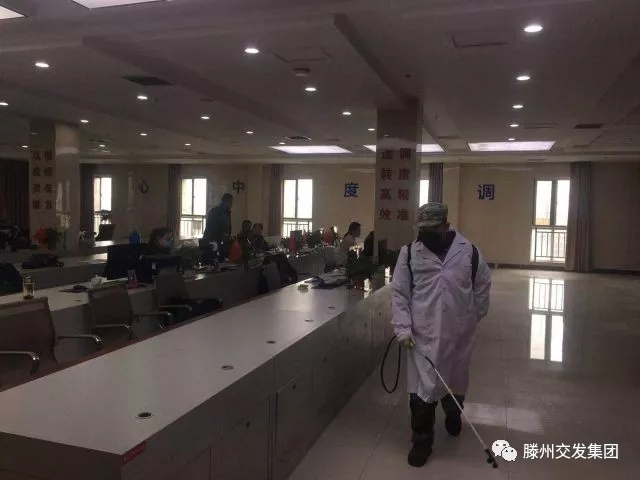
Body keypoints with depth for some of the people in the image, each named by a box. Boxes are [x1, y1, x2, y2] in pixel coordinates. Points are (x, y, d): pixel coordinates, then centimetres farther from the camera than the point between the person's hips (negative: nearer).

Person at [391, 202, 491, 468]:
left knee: (456, 380, 21)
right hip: (423, 333, -1)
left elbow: (482, 287, 6)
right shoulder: (409, 252, -6)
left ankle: (453, 414, 51)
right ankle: (422, 439, 20)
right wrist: (403, 327, -10)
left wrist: (472, 318, 8)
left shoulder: (469, 252, -5)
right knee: (421, 387, 2)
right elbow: (399, 292, -4)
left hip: (458, 333, 1)